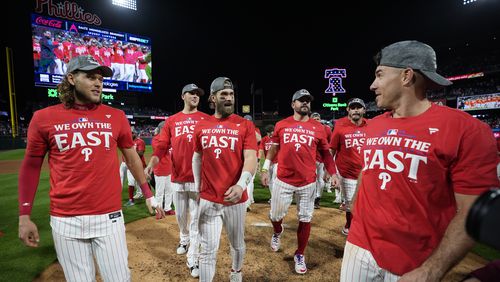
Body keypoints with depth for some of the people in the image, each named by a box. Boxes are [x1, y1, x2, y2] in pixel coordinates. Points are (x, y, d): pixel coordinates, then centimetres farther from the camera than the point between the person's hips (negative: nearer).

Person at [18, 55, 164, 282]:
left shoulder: (116, 116, 2)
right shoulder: (43, 118, 0)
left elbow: (131, 157, 9)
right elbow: (30, 167, 8)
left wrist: (148, 194, 11)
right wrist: (24, 216, 6)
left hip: (109, 217, 0)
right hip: (65, 221, 0)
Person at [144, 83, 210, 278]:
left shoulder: (206, 119, 2)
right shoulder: (171, 121, 8)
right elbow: (162, 147, 4)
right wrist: (151, 164, -13)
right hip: (178, 177, 3)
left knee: (195, 218, 3)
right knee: (180, 215, 19)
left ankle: (193, 259, 14)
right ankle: (184, 239, 47)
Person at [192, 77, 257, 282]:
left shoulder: (245, 125, -5)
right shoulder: (201, 126, 5)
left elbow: (251, 158, -15)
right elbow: (197, 158, 14)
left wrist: (241, 185, -31)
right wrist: (197, 188, 12)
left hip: (236, 199, 0)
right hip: (208, 200, 1)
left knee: (237, 244, 20)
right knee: (208, 250, 8)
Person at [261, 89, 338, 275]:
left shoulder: (317, 128, 2)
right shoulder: (281, 125, 3)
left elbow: (325, 153, 9)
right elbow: (273, 148, 11)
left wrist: (332, 173, -1)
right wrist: (265, 169, 8)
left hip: (308, 182, 0)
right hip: (283, 181, 0)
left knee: (305, 219, 8)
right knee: (275, 215, 11)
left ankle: (300, 255, 30)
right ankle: (277, 232, 48)